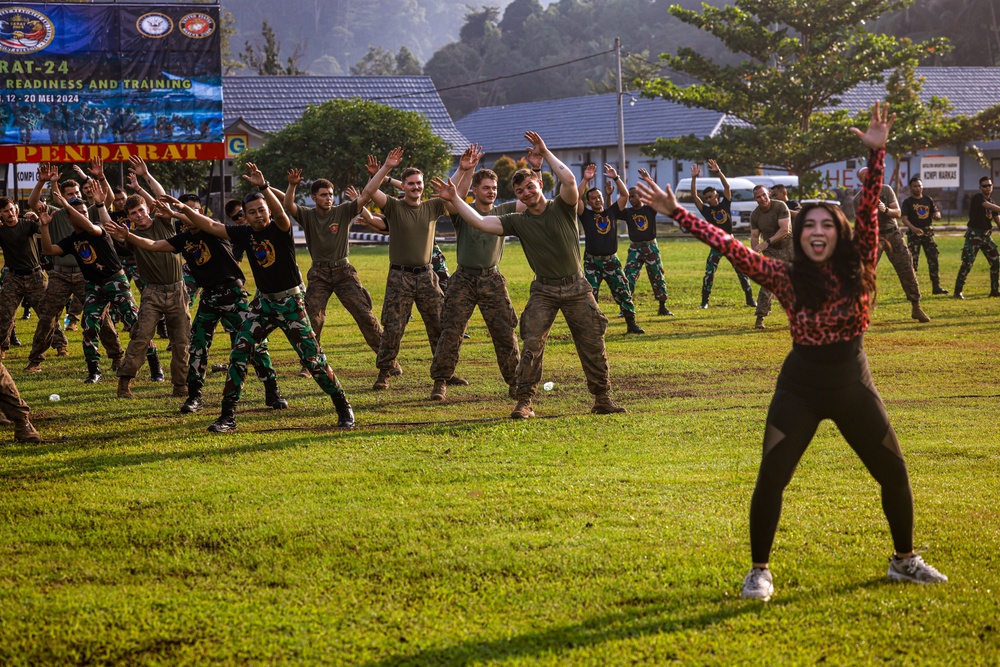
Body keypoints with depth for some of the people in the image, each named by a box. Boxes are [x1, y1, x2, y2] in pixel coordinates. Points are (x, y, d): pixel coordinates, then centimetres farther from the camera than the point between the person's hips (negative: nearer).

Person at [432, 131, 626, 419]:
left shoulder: (562, 208, -2)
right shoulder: (518, 222, 3)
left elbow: (569, 180, -21)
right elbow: (480, 222, -5)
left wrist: (545, 153, -17)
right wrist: (455, 200, -11)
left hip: (576, 287, -1)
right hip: (543, 291, 1)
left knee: (593, 345, 1)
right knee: (531, 345, -11)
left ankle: (603, 399, 12)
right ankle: (525, 402, -7)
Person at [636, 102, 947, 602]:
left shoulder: (858, 268, -5)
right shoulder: (785, 276, -7)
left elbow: (869, 208, -14)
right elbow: (730, 247, -13)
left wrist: (877, 152, -24)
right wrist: (676, 213, -20)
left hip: (853, 384, 2)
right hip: (800, 387, -2)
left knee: (894, 473, 9)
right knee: (770, 479, -7)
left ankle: (904, 560, 29)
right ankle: (760, 570, 7)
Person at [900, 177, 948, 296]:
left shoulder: (928, 199, 11)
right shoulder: (907, 202, -2)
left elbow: (936, 213, 14)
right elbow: (904, 219, -13)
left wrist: (937, 215, -13)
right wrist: (913, 228, -31)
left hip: (927, 232, 4)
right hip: (914, 232, -4)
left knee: (933, 259, 3)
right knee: (913, 260, -6)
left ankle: (936, 287, 10)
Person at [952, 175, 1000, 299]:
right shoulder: (978, 197, -11)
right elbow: (989, 206, -29)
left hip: (986, 235, 8)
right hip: (974, 235, -8)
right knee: (967, 263, -12)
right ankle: (957, 291, -7)